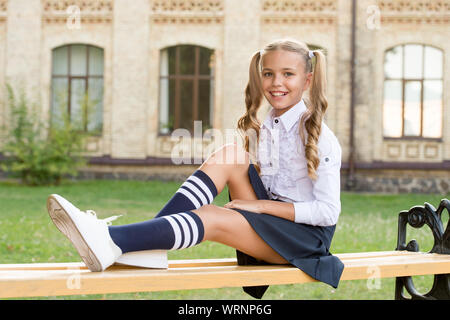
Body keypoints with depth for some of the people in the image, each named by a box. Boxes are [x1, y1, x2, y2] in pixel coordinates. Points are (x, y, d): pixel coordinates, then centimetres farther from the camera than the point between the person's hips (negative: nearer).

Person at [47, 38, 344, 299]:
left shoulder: (317, 135, -10)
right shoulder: (261, 130, 12)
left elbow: (329, 211, -15)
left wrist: (263, 205, -17)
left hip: (307, 235, -6)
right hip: (270, 224, 6)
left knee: (211, 218, -29)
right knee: (230, 157, -16)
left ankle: (111, 241, -40)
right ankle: (151, 246, -24)